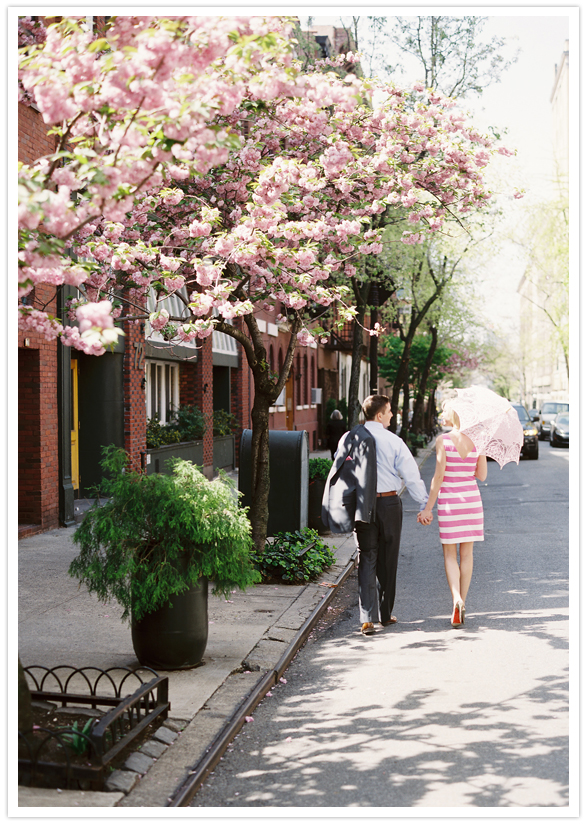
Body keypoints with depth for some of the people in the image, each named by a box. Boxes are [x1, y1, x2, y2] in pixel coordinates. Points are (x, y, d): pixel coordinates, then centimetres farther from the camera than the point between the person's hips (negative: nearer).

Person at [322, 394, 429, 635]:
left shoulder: (349, 438, 1)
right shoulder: (393, 441, -8)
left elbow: (338, 472, 3)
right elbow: (412, 476, -6)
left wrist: (348, 506, 12)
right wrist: (425, 506, 2)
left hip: (362, 506, 2)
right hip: (388, 503, -2)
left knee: (366, 559, 5)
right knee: (387, 561, 13)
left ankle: (367, 618, -6)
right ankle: (385, 614, 24)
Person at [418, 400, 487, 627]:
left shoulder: (443, 441, -12)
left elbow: (438, 476, -13)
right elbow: (482, 475, 4)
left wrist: (428, 508, -8)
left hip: (449, 501, -3)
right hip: (472, 498, 3)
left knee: (449, 554, 7)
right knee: (466, 553, 13)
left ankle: (457, 599, -13)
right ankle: (461, 603, 18)